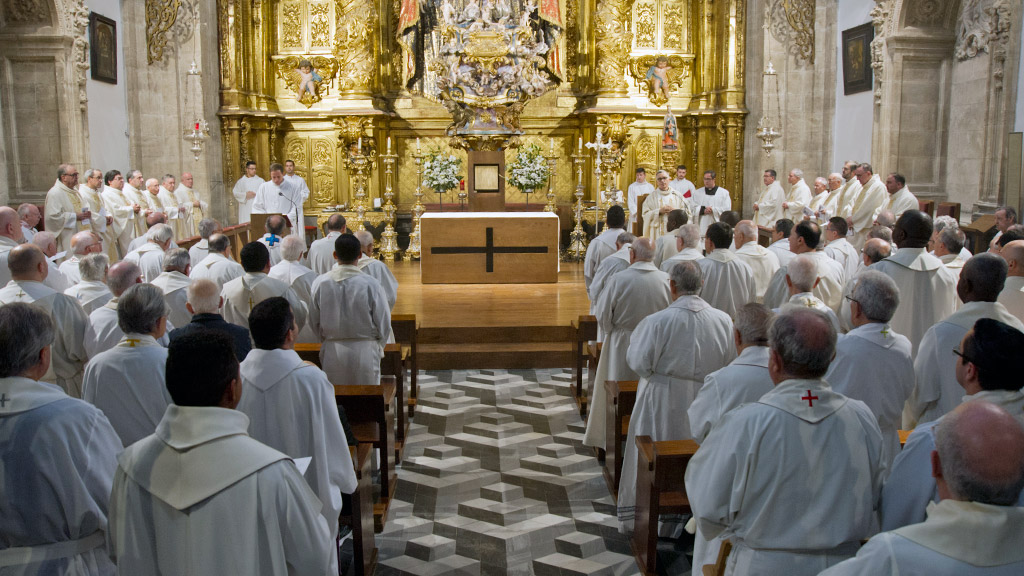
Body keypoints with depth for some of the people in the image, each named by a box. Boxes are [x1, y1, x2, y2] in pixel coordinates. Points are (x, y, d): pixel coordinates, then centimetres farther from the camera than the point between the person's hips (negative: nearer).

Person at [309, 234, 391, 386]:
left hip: (332, 352, 2)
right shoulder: (370, 284, -13)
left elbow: (314, 322, 4)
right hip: (365, 352, -2)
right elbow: (384, 322, -6)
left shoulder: (320, 283, -6)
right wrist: (378, 347, 12)